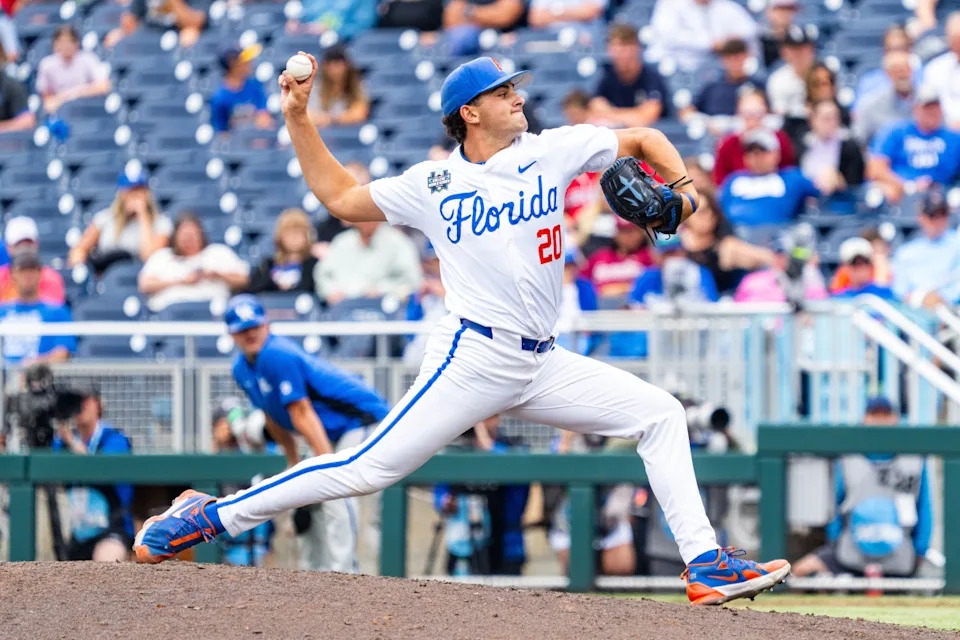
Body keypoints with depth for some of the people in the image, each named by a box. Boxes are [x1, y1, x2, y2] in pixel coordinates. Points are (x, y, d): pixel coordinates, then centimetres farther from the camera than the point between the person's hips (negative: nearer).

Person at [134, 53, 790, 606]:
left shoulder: (550, 150, 8)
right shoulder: (432, 183, 3)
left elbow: (643, 139, 17)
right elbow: (340, 196, 15)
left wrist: (682, 189, 0)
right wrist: (299, 118, 9)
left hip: (541, 366, 4)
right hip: (474, 358, -4)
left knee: (660, 414, -5)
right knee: (369, 468, -12)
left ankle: (705, 563, -6)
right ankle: (211, 516, -4)